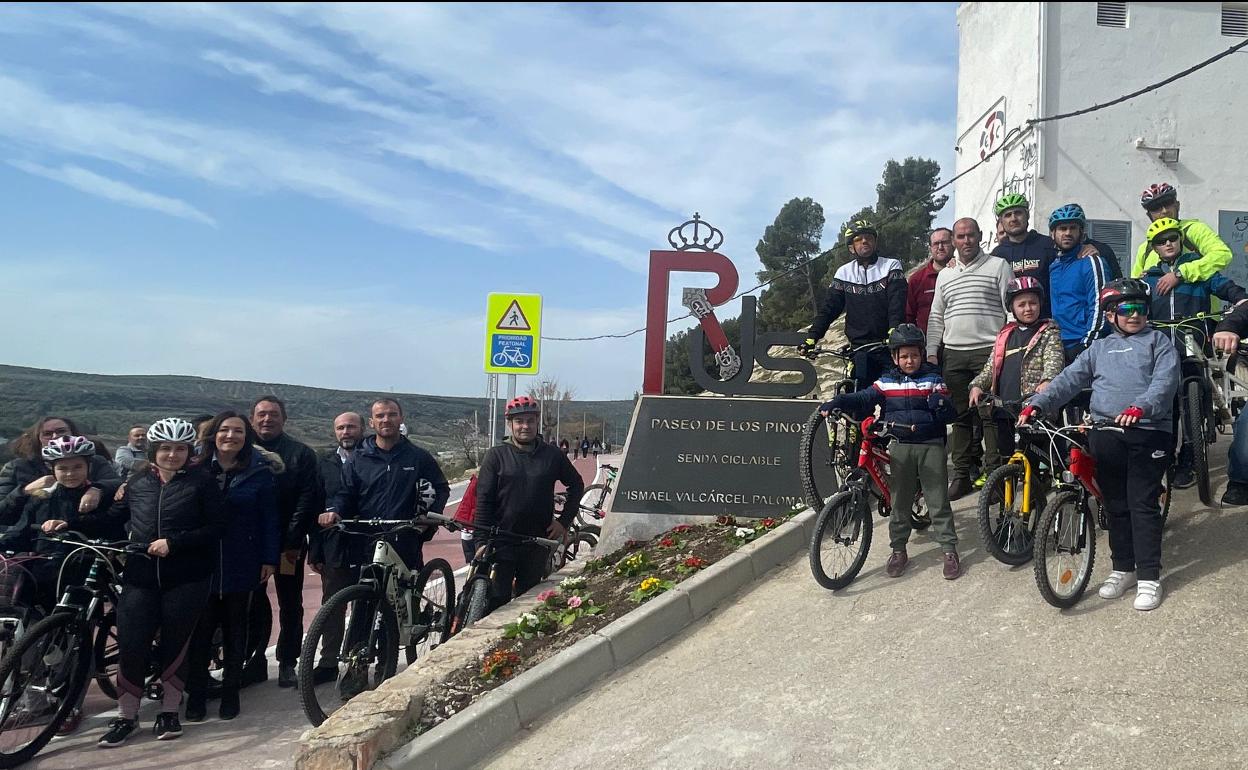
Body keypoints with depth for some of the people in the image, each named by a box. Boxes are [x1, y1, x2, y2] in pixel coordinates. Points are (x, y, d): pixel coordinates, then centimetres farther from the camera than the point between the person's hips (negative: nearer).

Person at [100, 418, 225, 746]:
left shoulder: (201, 482, -1)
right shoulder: (137, 481, 9)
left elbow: (216, 527, -6)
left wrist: (173, 542, -15)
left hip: (185, 578, -2)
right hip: (140, 575, 2)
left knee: (175, 644, 6)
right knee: (131, 646, -2)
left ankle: (169, 712, 23)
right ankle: (126, 716, 15)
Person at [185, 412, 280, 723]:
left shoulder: (260, 472, -2)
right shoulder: (197, 469, 2)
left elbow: (269, 519, -1)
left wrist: (269, 559, -4)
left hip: (241, 566, 0)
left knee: (235, 630, 10)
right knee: (200, 630, 2)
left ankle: (230, 693, 20)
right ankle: (196, 694, 13)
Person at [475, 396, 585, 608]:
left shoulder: (552, 456, 5)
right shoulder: (497, 455, -1)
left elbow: (577, 485, 18)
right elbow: (483, 500, -4)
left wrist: (564, 521, 9)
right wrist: (481, 541, -11)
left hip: (537, 544, 2)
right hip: (502, 541, -2)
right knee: (497, 600, -6)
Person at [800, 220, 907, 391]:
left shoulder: (891, 266, 1)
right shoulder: (843, 273, 8)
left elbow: (897, 306, -12)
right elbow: (829, 309, 3)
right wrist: (811, 338, -11)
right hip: (860, 351, 2)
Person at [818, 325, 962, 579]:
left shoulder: (933, 379, 2)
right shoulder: (886, 382, 7)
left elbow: (948, 413, -3)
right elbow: (863, 399, -3)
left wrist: (924, 423, -22)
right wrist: (835, 403, -20)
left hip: (930, 445, -2)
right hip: (899, 446, 2)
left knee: (938, 501, 0)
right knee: (899, 502, 7)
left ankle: (950, 551, 7)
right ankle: (898, 550, 17)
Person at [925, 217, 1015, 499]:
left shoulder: (998, 266, 4)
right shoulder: (944, 275, 18)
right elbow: (936, 317, 19)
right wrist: (931, 352, 10)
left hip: (990, 350, -4)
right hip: (953, 354, 4)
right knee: (960, 416, 7)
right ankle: (962, 475, 12)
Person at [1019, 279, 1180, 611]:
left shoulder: (1158, 342, 6)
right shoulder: (1100, 348, 18)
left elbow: (1165, 381, -9)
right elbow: (1069, 379, 9)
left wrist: (1140, 408, -28)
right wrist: (1037, 404, -6)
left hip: (1148, 432, -4)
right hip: (1106, 435, 4)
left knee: (1142, 505, -5)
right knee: (1116, 505, 10)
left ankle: (1149, 577, 2)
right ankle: (1123, 568, 22)